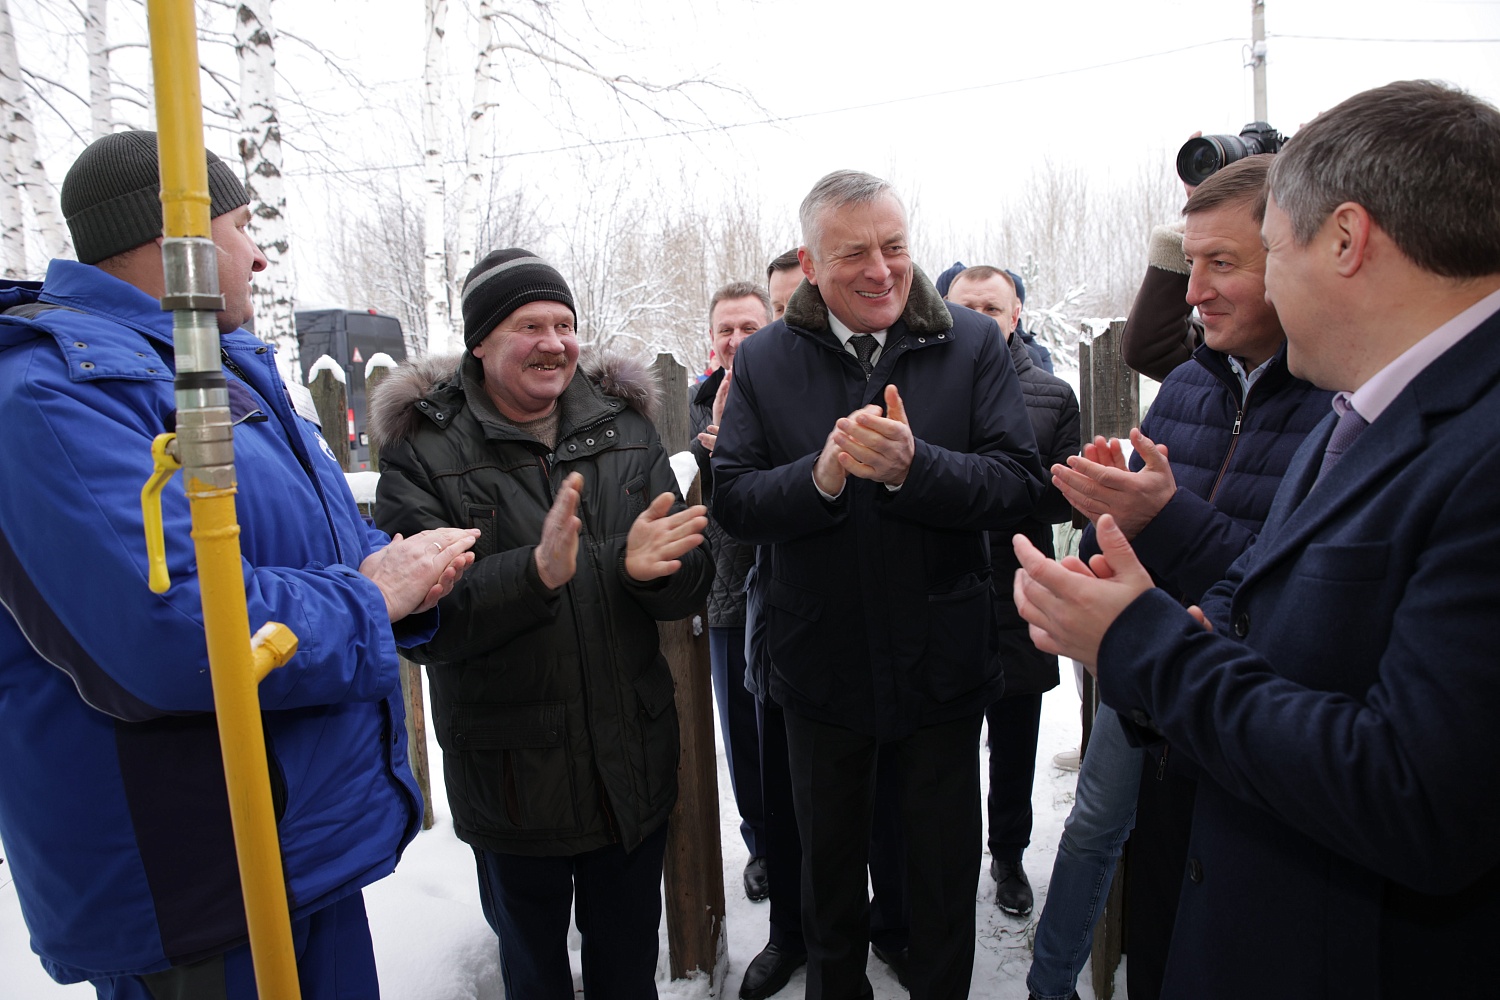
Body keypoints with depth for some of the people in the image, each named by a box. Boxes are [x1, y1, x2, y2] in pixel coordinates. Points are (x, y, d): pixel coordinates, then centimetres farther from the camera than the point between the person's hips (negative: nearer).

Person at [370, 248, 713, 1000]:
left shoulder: (625, 428, 1)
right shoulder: (423, 451, -9)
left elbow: (689, 585, -3)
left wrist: (648, 566, -27)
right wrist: (535, 572, -35)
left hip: (633, 762, 3)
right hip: (511, 781, -2)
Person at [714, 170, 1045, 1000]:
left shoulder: (973, 345, -7)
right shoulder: (763, 360, -5)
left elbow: (1019, 484, -14)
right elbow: (732, 502, -10)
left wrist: (911, 464, -31)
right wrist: (820, 475, -28)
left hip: (941, 662, -1)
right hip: (819, 667, 1)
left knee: (945, 869, 20)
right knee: (828, 864, 24)